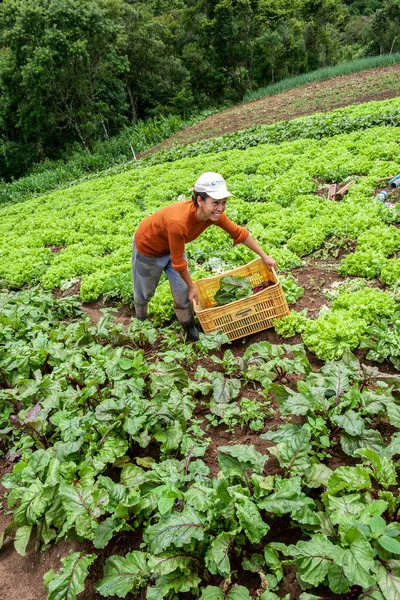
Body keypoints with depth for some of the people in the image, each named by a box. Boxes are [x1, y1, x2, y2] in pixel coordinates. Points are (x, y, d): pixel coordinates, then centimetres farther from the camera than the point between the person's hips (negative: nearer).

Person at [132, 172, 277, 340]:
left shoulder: (213, 213, -25)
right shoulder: (179, 222, -44)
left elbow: (239, 233, -9)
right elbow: (178, 262, -30)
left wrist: (264, 256, -4)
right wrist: (192, 287, -15)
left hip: (171, 245, 5)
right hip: (148, 247, -5)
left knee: (183, 291, 5)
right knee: (145, 290, 17)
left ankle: (190, 331, 27)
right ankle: (140, 321, 48)